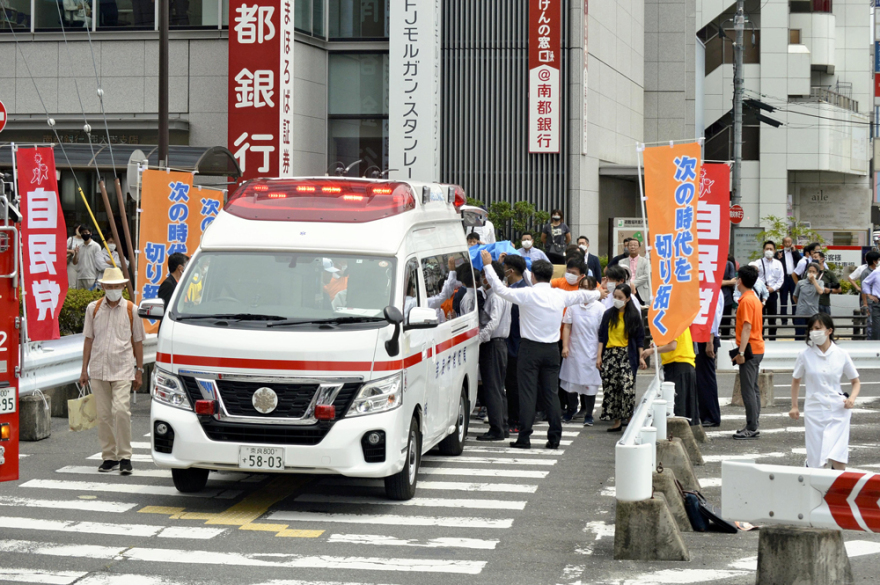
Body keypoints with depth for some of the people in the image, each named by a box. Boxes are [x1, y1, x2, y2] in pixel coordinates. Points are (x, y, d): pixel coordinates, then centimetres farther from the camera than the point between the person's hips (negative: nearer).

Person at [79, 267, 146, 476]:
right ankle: (109, 456, 14)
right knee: (103, 415, 4)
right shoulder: (93, 308, 9)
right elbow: (89, 339, 13)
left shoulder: (131, 310, 4)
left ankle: (125, 456, -6)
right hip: (98, 369, 2)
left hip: (123, 369, -2)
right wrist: (84, 369, 9)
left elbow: (137, 342, 9)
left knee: (120, 410, -15)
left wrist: (139, 370, 6)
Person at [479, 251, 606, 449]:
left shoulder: (527, 294, -11)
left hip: (530, 349, -4)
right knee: (551, 393, 7)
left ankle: (524, 438, -4)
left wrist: (488, 265, 2)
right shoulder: (560, 295, 4)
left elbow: (500, 289, -8)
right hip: (551, 349, 4)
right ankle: (554, 438, 7)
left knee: (528, 393, -3)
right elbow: (581, 295, 22)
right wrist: (598, 294, 44)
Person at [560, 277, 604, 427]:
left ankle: (588, 415, 10)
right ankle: (571, 409, 26)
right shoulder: (573, 306, 2)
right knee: (571, 381, 8)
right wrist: (565, 346, -5)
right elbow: (567, 327, 3)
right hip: (574, 350, 2)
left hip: (591, 352, -2)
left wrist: (600, 352, -4)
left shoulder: (600, 308, -2)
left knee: (590, 383, 0)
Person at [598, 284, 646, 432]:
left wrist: (640, 357, 0)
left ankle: (629, 418, -6)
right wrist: (599, 355, 3)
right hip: (610, 354, 3)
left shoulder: (634, 315, 2)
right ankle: (617, 421, 8)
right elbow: (602, 336, 9)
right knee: (610, 387, 1)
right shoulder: (609, 314, 8)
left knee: (627, 386, -14)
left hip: (627, 354, -3)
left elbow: (639, 338, 5)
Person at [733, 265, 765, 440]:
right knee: (753, 389, 12)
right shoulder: (755, 299, 15)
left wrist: (741, 352, -22)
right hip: (757, 348, 10)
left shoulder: (746, 301, -15)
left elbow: (747, 328, -21)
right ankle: (753, 426, 16)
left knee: (748, 390, -8)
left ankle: (752, 428, -8)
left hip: (749, 350, -10)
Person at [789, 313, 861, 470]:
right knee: (815, 460, 3)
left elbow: (856, 382, 10)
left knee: (838, 458, -10)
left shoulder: (841, 355, 0)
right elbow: (796, 381, 15)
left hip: (838, 411, -1)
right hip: (814, 410, 1)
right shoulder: (805, 355, 1)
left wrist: (852, 398, -8)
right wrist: (794, 406, 12)